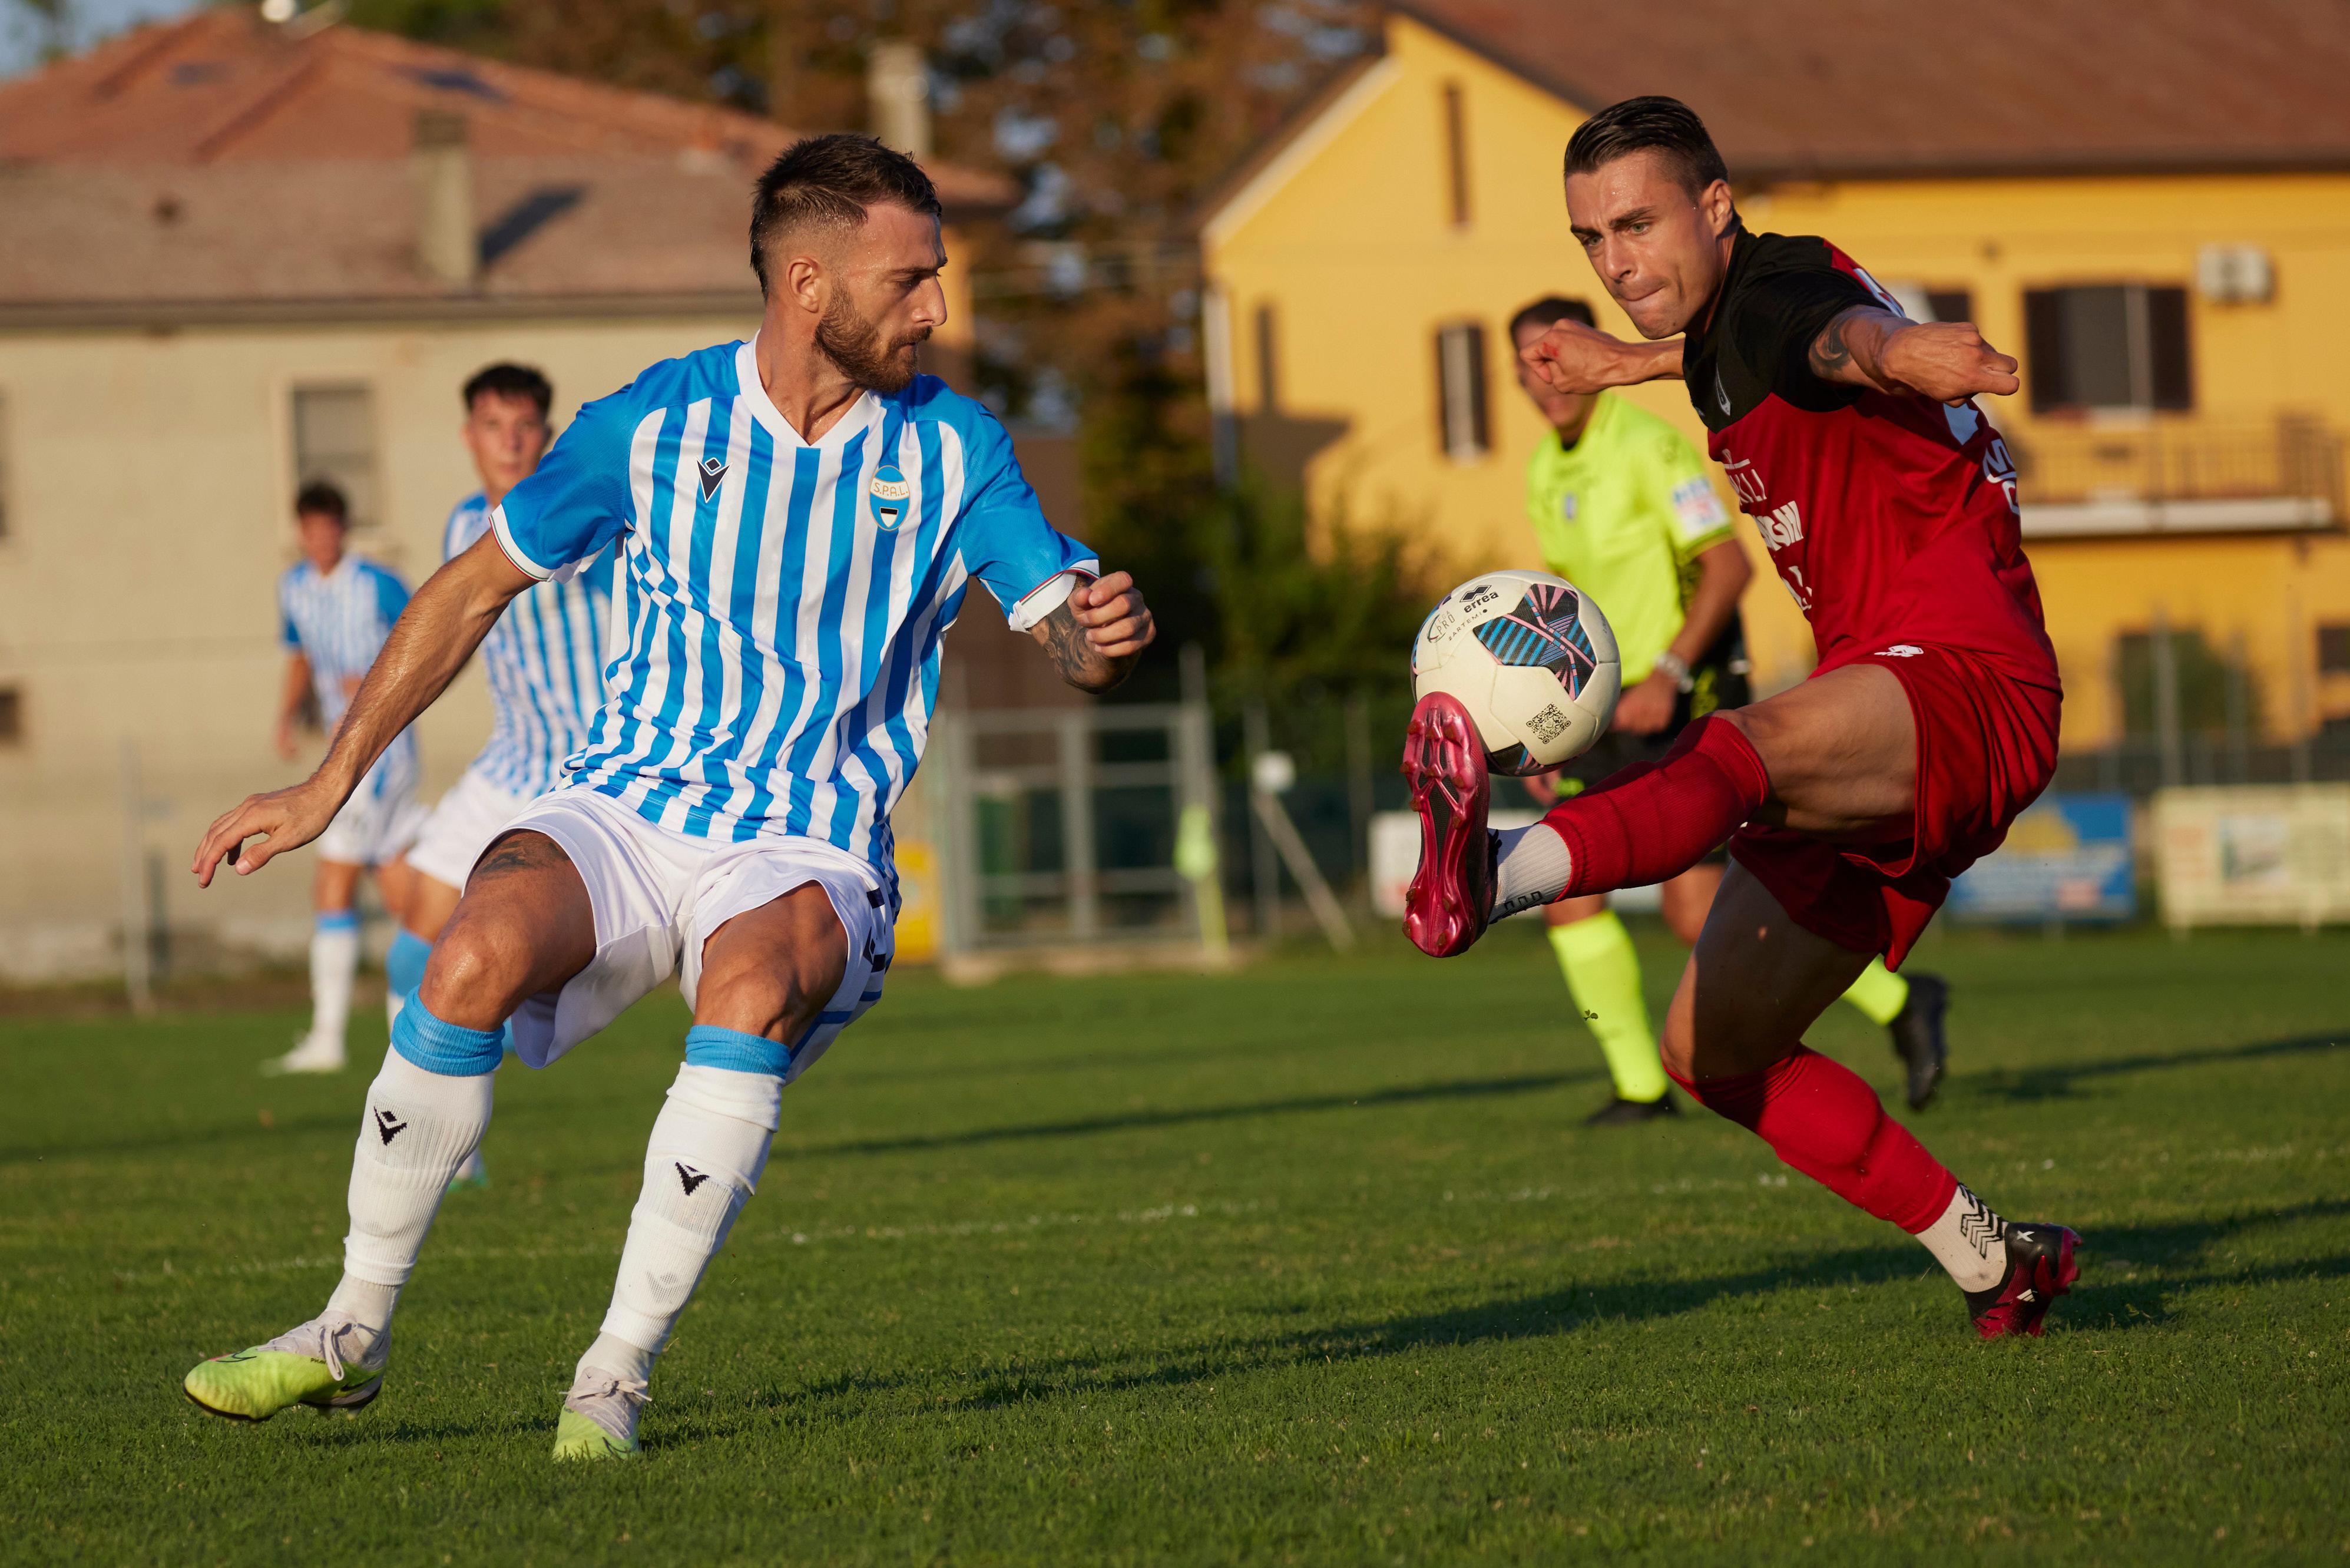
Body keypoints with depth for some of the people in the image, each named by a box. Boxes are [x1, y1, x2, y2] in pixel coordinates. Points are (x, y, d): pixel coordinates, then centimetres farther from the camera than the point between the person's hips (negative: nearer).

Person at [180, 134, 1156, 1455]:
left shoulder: (953, 449, 1)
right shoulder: (655, 425, -1)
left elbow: (1074, 638, -1)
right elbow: (475, 590, 9)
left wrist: (1109, 634, -28)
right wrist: (327, 788, 9)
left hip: (811, 856, 0)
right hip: (628, 812, 0)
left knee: (756, 988, -36)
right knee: (476, 957, -31)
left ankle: (617, 1377, -24)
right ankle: (354, 1334, -12)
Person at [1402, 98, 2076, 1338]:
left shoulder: (1781, 287, -12)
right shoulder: (1723, 331, 16)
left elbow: (1838, 331, -40)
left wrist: (1895, 354, -62)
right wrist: (1629, 365, 54)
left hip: (1969, 688, -10)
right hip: (1876, 747, 10)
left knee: (1741, 753, -41)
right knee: (1712, 1054, 10)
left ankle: (1498, 874, -70)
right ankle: (1994, 1268, 18)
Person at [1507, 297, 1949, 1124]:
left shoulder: (1649, 446, -15)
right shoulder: (1546, 471, 12)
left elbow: (1730, 566, -20)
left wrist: (1667, 675, -28)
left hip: (1687, 701, -8)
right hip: (1612, 707, 8)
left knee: (1697, 913, -13)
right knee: (1566, 890, -4)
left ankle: (1898, 1001, 0)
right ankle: (1640, 1085, 4)